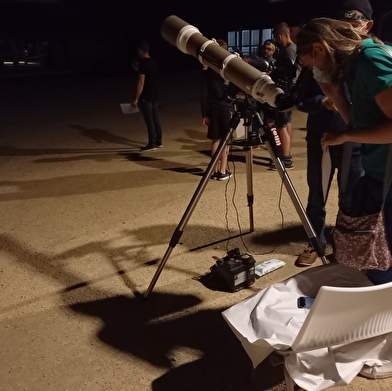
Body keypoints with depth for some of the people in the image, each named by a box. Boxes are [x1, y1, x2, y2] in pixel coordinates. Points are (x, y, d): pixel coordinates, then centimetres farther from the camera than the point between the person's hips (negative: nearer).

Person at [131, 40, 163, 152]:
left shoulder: (143, 63, -16)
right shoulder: (154, 62, 9)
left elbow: (141, 82, -19)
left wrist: (136, 98, -15)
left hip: (146, 97, -8)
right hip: (154, 95, 8)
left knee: (149, 120, -3)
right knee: (156, 119, 12)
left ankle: (152, 144, 3)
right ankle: (158, 142, 20)